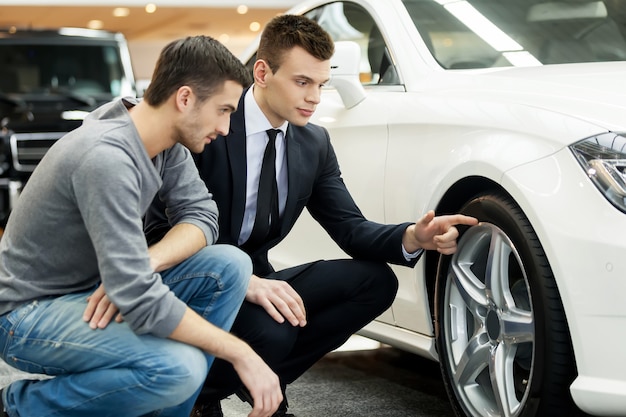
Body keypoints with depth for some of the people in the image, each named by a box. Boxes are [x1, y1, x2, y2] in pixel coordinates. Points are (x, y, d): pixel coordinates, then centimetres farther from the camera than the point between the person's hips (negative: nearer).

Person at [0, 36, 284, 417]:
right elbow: (139, 300, -34)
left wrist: (146, 263, -22)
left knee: (230, 265, -9)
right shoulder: (107, 157, -31)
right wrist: (241, 354, -26)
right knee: (180, 368, -31)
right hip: (31, 310, -8)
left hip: (96, 286, 9)